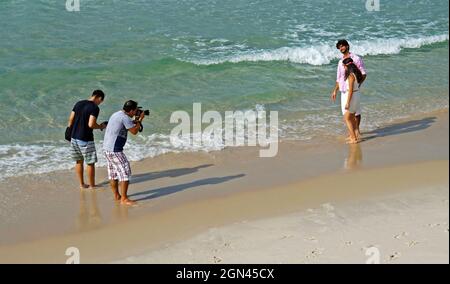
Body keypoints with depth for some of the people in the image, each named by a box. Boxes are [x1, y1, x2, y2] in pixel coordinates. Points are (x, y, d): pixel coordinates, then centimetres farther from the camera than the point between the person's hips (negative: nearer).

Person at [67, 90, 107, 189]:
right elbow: (91, 124, -23)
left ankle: (82, 184, 26)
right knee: (90, 162, 7)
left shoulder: (79, 103, 8)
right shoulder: (95, 108, -14)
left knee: (79, 161, 18)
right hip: (86, 139, -7)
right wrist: (101, 126, -6)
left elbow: (71, 119, 9)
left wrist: (69, 131, 18)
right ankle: (92, 185, 15)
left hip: (74, 137, 7)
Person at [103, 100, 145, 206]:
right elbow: (134, 131, -10)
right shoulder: (125, 117, -16)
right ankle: (124, 199, -4)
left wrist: (134, 121, 20)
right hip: (115, 150, -10)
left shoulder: (116, 114, 13)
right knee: (125, 172, -5)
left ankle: (116, 196, 26)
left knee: (113, 173, 17)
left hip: (107, 148, 10)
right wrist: (140, 119, 2)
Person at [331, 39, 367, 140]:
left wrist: (359, 83, -17)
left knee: (356, 110, -1)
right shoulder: (340, 62, 14)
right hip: (344, 90, 5)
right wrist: (335, 91, 15)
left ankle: (357, 130, 12)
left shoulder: (356, 59, -2)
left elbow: (364, 73, -3)